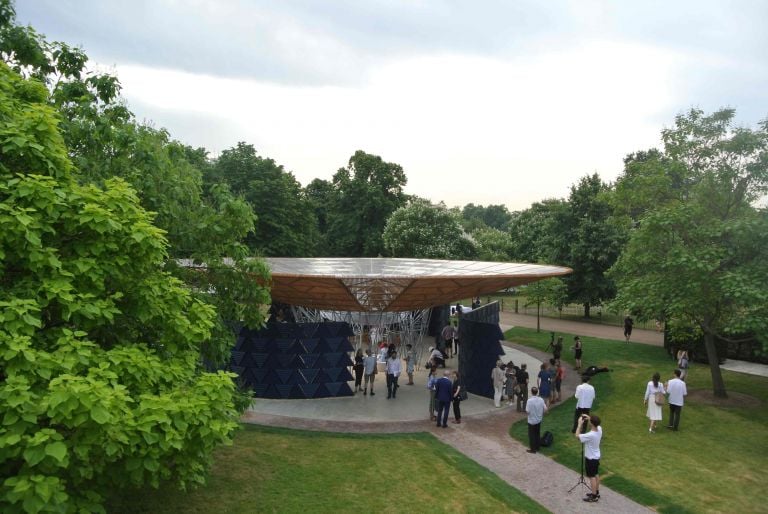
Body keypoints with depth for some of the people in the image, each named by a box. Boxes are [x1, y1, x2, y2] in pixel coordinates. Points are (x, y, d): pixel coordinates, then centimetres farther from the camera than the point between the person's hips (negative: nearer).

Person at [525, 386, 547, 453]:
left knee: (532, 435, 8)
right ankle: (537, 447, 31)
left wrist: (526, 406, -2)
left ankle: (532, 449, 16)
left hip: (532, 421, -5)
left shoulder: (529, 400, -23)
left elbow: (527, 411, -22)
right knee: (538, 434, 19)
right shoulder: (541, 400, -7)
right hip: (539, 420, 5)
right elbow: (545, 409, -3)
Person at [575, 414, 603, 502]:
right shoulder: (599, 429, -11)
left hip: (590, 458, -8)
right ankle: (596, 492, 35)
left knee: (592, 477, 5)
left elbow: (577, 436, -25)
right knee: (596, 475, 21)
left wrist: (580, 424, -20)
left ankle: (594, 496, 15)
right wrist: (589, 418, 4)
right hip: (596, 457, 8)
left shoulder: (590, 435, -34)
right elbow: (596, 424, 15)